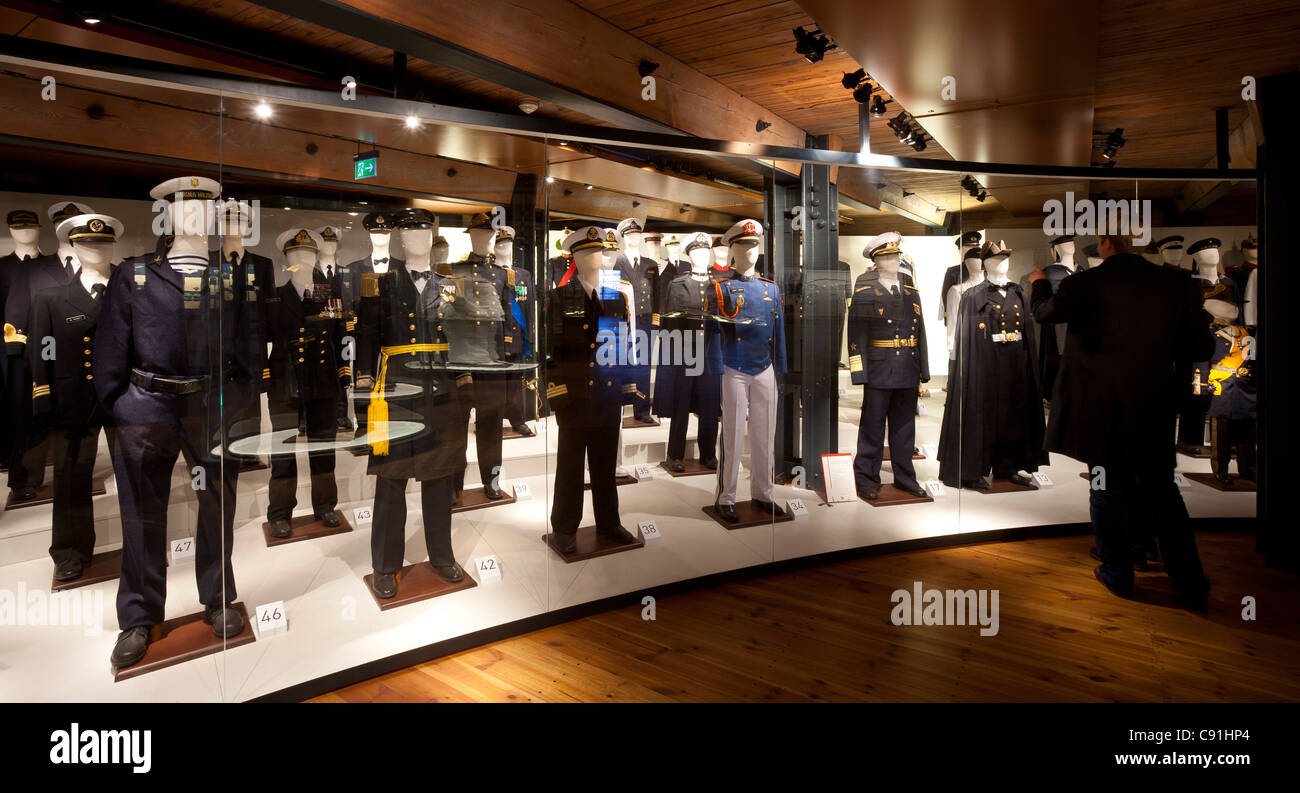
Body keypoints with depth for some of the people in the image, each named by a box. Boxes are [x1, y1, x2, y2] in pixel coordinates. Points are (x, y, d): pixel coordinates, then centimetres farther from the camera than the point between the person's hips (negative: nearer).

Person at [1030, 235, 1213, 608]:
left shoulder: (1083, 286, -12)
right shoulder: (1177, 284, -5)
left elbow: (1044, 311, 8)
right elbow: (1202, 347, 1)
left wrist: (1039, 283, 28)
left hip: (1103, 413, -2)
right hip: (1156, 412, 3)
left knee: (1108, 492, 12)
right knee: (1164, 493, 16)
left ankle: (1117, 576, 26)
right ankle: (1192, 587, 25)